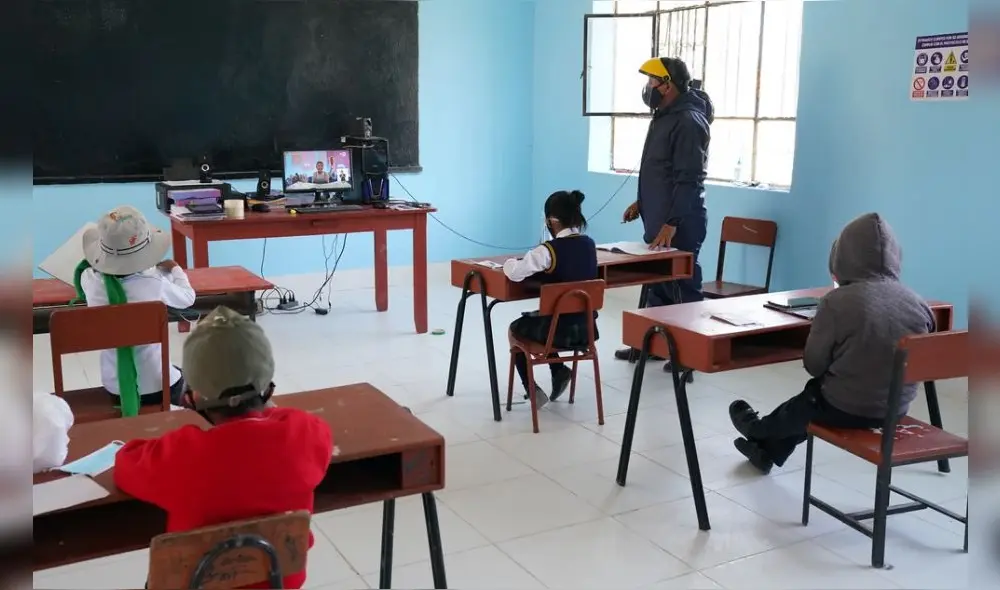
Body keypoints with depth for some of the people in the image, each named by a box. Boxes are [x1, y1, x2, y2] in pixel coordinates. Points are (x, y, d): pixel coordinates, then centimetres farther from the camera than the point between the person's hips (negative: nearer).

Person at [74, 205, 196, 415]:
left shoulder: (90, 281, -12)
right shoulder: (154, 283, -19)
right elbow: (188, 298, 2)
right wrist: (174, 269, 19)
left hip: (114, 387, 3)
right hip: (156, 386, -3)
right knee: (179, 377, 31)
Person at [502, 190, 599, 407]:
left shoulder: (549, 250, -20)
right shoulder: (589, 244, 0)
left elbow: (513, 273, -21)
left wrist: (512, 261, 1)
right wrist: (538, 263, 12)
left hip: (559, 330, -6)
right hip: (586, 327, 6)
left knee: (516, 328, 26)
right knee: (533, 320, 35)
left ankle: (532, 390, 19)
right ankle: (559, 371, 26)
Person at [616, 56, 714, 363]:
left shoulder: (689, 121, -17)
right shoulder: (664, 116, 14)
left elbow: (688, 180, -23)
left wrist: (671, 223, -25)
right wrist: (642, 202, 20)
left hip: (679, 225, -10)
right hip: (658, 220, 10)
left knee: (682, 287, -1)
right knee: (657, 283, 15)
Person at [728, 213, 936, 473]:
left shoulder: (837, 301, -20)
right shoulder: (918, 304, -7)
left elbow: (813, 365, -12)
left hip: (845, 408, -5)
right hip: (896, 408, 5)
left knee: (808, 400, 29)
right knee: (814, 397, 30)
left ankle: (758, 430, 57)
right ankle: (768, 448, 48)